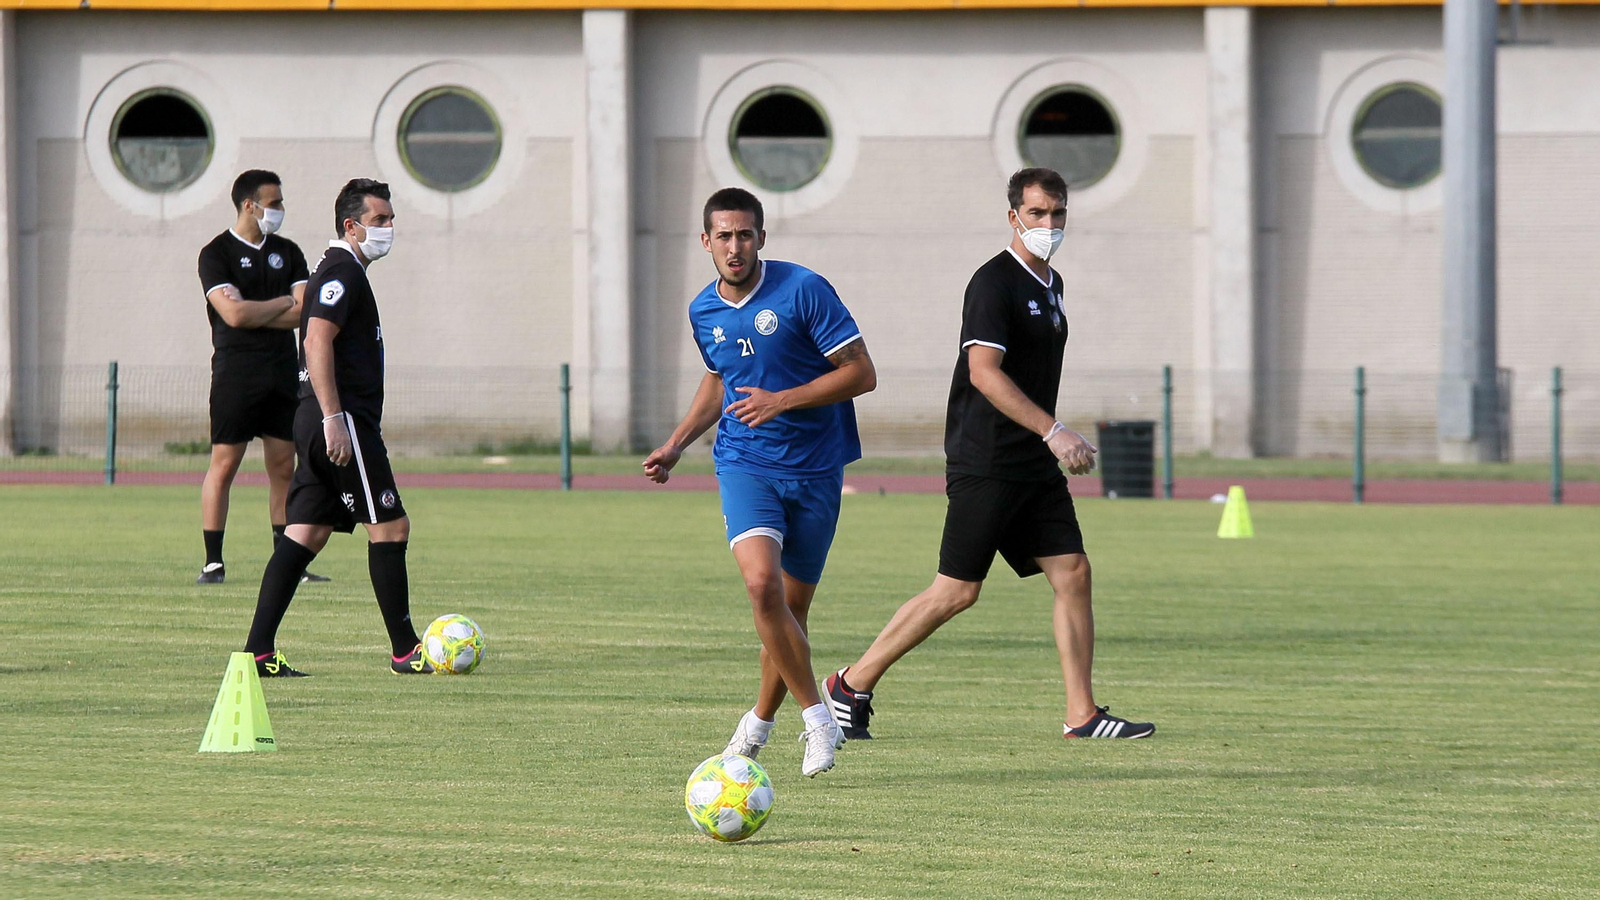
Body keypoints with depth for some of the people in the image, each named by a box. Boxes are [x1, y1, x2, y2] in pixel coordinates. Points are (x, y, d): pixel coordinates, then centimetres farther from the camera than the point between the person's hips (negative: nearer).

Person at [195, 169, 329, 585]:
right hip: (236, 374, -5)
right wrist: (285, 303, -2)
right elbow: (234, 313, -15)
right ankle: (213, 563, -4)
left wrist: (254, 314, -10)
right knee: (224, 464, -7)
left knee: (284, 466, 6)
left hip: (283, 372, 5)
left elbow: (305, 313, 3)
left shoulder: (287, 252, 13)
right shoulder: (217, 254, -3)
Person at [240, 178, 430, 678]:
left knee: (306, 533, 6)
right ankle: (405, 651, -1)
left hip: (320, 425, 10)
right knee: (390, 526, -5)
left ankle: (259, 650, 2)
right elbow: (317, 342, -21)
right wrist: (334, 418, -26)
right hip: (341, 420, -10)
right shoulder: (342, 272, -10)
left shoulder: (340, 272, 22)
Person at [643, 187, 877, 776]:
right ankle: (817, 717, -13)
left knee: (791, 607, 5)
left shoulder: (803, 290, -10)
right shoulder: (703, 312, 6)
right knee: (762, 583, -23)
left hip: (815, 468, -2)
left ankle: (761, 719, 29)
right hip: (745, 463, 2)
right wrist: (676, 445, 17)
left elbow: (861, 373, -10)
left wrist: (783, 400, -19)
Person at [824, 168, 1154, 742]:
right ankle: (854, 685, 6)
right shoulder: (994, 282, -12)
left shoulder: (1051, 285, 17)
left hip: (1036, 468, 9)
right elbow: (983, 372, -23)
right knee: (958, 591, -6)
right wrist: (1053, 431, -27)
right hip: (985, 465, -9)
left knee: (1072, 573, -1)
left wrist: (1063, 442, 24)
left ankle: (1081, 715, 0)